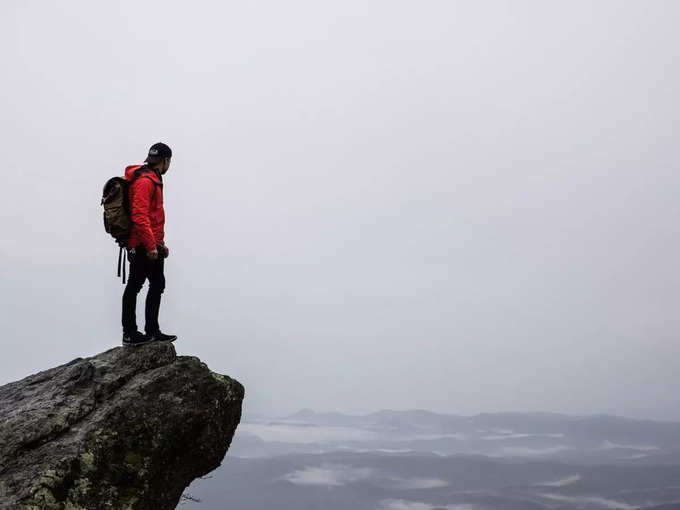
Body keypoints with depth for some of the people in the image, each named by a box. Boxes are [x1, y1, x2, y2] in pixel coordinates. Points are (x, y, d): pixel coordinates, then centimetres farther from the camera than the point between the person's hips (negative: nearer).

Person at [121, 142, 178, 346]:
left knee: (157, 284, 13)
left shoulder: (153, 180, 20)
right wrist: (151, 245, -23)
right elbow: (139, 216, -22)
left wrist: (159, 243, 24)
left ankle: (152, 332, 19)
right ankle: (129, 334, 4)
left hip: (152, 246, 10)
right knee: (134, 286, -3)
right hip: (142, 246, -10)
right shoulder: (144, 181, -14)